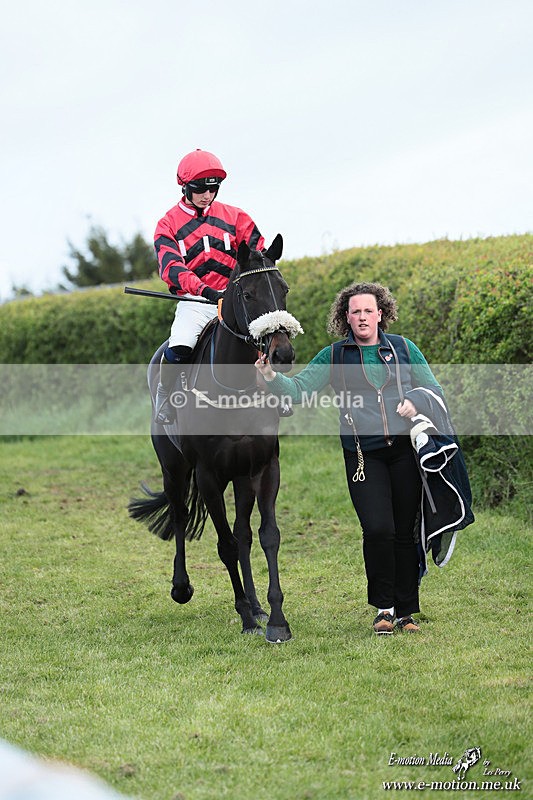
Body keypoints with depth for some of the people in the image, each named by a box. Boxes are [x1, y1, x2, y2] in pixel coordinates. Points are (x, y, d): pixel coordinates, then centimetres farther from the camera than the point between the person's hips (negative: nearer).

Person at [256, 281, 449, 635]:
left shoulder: (404, 349, 9)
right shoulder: (334, 357, 6)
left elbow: (434, 389, 13)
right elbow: (298, 389, -1)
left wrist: (416, 400, -8)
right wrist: (271, 377, -20)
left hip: (405, 450, 2)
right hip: (363, 456, -1)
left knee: (406, 532, 5)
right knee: (378, 529, -15)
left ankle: (407, 612, 17)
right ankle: (384, 607, 2)